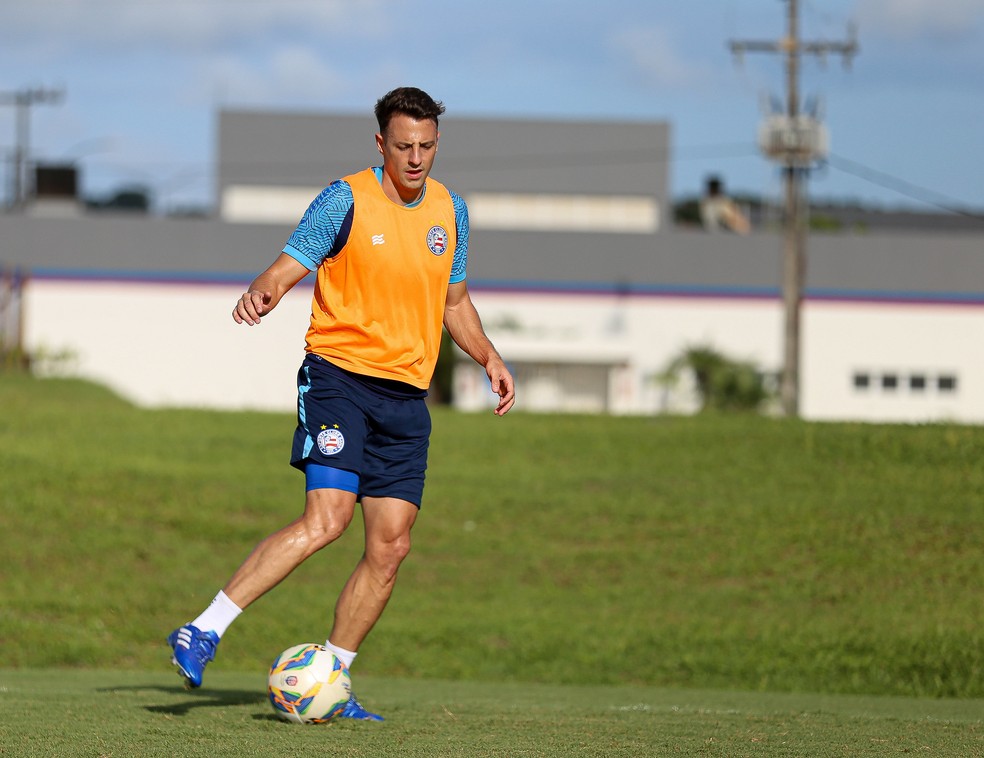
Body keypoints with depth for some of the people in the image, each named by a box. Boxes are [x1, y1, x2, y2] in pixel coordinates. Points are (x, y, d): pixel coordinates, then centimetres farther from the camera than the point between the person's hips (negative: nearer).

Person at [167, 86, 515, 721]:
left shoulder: (450, 209, 12)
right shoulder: (347, 201, -6)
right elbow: (290, 265, -10)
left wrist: (489, 357, 12)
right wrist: (261, 293, -32)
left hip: (407, 396, 6)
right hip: (340, 375, -6)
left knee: (391, 547, -1)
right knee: (326, 520, -22)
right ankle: (203, 632, -19)